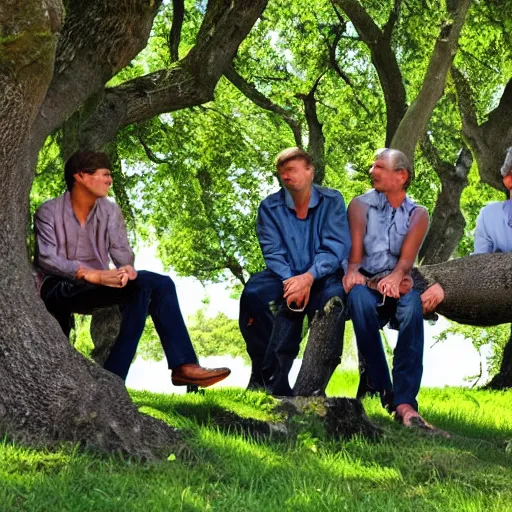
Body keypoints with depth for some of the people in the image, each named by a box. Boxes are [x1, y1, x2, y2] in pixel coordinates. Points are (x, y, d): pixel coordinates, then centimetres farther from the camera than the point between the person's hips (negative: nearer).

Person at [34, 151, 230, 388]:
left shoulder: (110, 211, 10)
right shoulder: (49, 212, -5)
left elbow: (122, 252, 2)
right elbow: (46, 259, -18)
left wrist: (127, 269, -25)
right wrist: (93, 275, -32)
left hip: (97, 288, 6)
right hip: (59, 289, -6)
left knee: (160, 284, -18)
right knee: (142, 285, -29)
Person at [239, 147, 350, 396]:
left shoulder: (331, 201, -2)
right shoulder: (270, 207, 2)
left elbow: (335, 248, -12)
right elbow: (273, 253, -6)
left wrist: (308, 278, -28)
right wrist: (291, 281, -26)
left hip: (322, 276, -2)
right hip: (286, 276, 2)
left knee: (334, 296, -36)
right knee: (253, 293, -29)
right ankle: (266, 373, -25)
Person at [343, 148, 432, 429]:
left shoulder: (418, 214, 11)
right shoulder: (361, 205, 12)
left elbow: (407, 257, -6)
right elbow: (355, 252, -2)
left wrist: (397, 276, -29)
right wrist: (354, 272, -26)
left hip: (396, 285, 0)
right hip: (366, 282, 0)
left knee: (412, 304, -36)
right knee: (360, 298, -38)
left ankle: (405, 402, -44)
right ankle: (381, 389, -34)